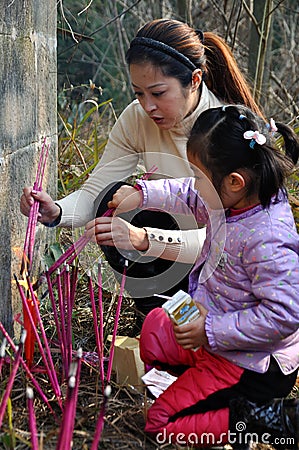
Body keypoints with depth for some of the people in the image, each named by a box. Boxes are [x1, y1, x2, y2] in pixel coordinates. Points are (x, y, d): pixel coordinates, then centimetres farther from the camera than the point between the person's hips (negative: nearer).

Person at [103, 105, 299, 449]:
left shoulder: (267, 240, -36)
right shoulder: (237, 200, -9)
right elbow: (189, 197, 11)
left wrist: (211, 331, -28)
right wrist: (142, 194, 6)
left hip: (251, 364, -10)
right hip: (213, 333, 10)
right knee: (153, 329, 29)